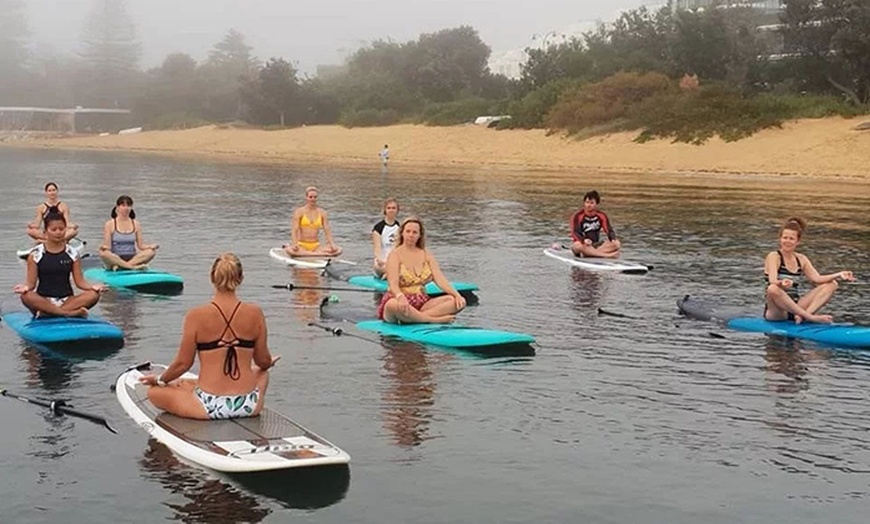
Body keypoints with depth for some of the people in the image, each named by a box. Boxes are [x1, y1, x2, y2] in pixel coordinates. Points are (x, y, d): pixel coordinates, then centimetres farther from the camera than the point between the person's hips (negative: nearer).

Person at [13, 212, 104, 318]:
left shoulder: (72, 254, 7)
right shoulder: (36, 254, 1)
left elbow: (80, 281, 5)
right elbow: (31, 282, -1)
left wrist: (92, 286, -16)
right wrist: (25, 287, -25)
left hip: (67, 300, 2)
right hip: (43, 301, -2)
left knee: (94, 294, -26)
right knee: (26, 296, -34)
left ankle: (46, 312, -28)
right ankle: (70, 312, -32)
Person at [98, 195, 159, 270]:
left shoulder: (135, 224, 11)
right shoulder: (110, 224, 3)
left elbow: (140, 246, 7)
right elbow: (107, 248, -2)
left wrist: (151, 246, -13)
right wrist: (103, 247, -26)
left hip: (133, 258, 3)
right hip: (115, 259, -3)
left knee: (152, 252, -25)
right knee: (103, 253, -35)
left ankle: (121, 266, -31)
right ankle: (133, 266, -34)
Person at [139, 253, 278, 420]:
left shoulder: (196, 316, -11)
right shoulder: (255, 314, -5)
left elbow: (183, 363, -5)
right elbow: (263, 361, 4)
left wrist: (160, 380, 15)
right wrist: (269, 363, 29)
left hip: (210, 406, -2)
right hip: (249, 406, 2)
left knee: (154, 392, 20)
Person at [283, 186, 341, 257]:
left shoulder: (322, 213, 8)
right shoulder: (299, 212, 0)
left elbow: (327, 230, 3)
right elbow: (294, 230, -8)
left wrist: (331, 244, -14)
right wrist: (294, 244, -25)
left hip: (316, 246, 3)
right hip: (302, 245, -3)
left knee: (338, 251, -25)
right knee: (290, 251, -40)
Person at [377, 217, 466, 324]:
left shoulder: (426, 254, 12)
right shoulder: (395, 254, -3)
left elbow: (439, 279, 2)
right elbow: (393, 284, -18)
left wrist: (456, 295, -16)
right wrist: (400, 296, -41)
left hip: (422, 303, 5)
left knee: (458, 302, -18)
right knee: (394, 305, -43)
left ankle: (413, 317, -31)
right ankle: (434, 320, -30)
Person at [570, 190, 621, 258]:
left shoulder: (601, 216, 5)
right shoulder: (578, 216, -6)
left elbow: (609, 230, 0)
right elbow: (575, 233, -16)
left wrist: (613, 239, -24)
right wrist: (584, 240, -38)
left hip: (596, 245, 4)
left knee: (617, 244, -20)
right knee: (577, 245, -40)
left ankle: (589, 253, -34)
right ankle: (607, 255, -39)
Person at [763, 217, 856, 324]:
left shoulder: (801, 259, 12)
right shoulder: (773, 257, -6)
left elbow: (816, 279, 0)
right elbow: (773, 281, -23)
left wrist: (838, 275, -15)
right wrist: (782, 283, -46)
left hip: (794, 306, 6)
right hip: (776, 312, -6)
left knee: (831, 284, -2)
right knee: (773, 289, -39)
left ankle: (803, 315, -24)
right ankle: (811, 317, -33)